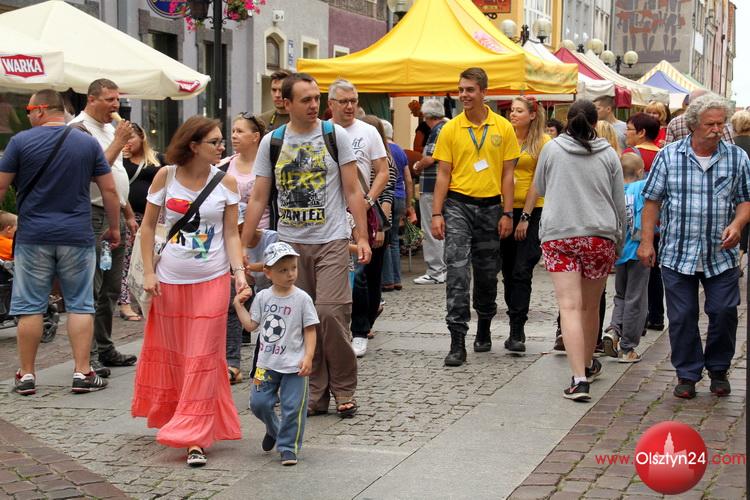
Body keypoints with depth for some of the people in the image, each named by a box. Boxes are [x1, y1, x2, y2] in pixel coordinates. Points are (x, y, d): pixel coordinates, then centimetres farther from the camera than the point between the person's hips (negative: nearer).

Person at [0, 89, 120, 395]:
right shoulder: (88, 143, 3)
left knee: (29, 307, 6)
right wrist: (114, 228, 13)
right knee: (80, 305, 6)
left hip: (33, 237, -1)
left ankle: (26, 375, 10)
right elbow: (109, 190, 3)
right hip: (77, 237, 1)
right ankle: (82, 373, 4)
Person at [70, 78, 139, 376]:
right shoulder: (79, 129, -10)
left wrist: (128, 215, 22)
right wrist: (119, 142, -16)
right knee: (91, 289, -9)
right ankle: (88, 356, -7)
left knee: (111, 289, 13)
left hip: (115, 215, 9)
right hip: (93, 215, -9)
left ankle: (104, 349, 22)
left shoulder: (109, 129, 19)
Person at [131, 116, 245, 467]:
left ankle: (195, 438, 0)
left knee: (202, 359, -3)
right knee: (172, 356, 12)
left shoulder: (226, 182, -2)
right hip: (171, 280, 1)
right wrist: (148, 272, -2)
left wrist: (239, 271, -13)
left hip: (212, 280, -1)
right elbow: (148, 225, 3)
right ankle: (178, 420, 32)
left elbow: (231, 234, 1)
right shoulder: (166, 176, -4)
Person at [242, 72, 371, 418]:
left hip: (331, 241, -2)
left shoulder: (335, 135, 1)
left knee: (330, 312, -12)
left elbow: (352, 191, 2)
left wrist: (362, 237, -5)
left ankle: (344, 391, 5)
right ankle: (315, 394, 15)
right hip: (289, 244, 3)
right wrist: (242, 247, 3)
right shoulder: (271, 142, 5)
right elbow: (258, 199, 7)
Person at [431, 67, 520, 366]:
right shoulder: (451, 129, 0)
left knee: (487, 273, 12)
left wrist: (507, 213, -1)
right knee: (457, 271, -10)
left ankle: (484, 329, 32)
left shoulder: (503, 128, 2)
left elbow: (507, 174, 4)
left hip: (490, 206, 1)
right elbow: (443, 174, 1)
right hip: (458, 205, -1)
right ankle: (457, 342, -11)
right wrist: (437, 214, -5)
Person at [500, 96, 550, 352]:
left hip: (532, 211, -4)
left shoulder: (543, 141, -2)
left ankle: (516, 333, -8)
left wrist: (525, 217, -9)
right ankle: (517, 328, 20)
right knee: (508, 271, 9)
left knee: (521, 271, -9)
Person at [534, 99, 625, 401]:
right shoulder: (608, 154, 4)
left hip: (558, 235, -1)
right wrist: (618, 240, 19)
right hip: (600, 235, 2)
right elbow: (619, 202, 8)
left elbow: (539, 189, 17)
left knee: (570, 306, -7)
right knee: (591, 306, 17)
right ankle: (588, 364, 37)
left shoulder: (552, 149, 2)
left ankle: (580, 379, -17)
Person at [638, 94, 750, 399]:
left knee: (724, 313, 0)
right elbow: (652, 201, 4)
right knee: (682, 317, 3)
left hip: (721, 255, 1)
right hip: (677, 254, -1)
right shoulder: (669, 156, 0)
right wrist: (647, 241, -1)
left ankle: (718, 370, 23)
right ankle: (687, 375, 18)